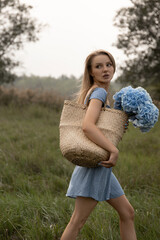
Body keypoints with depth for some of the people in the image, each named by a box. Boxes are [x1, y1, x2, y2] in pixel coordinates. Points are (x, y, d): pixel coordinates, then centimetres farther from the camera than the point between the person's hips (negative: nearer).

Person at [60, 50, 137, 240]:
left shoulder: (92, 92, 14)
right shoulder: (99, 92, -15)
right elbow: (88, 126, -30)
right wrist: (114, 151, -30)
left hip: (102, 167, 10)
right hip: (95, 164, -10)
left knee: (127, 213, 15)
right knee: (78, 221, -5)